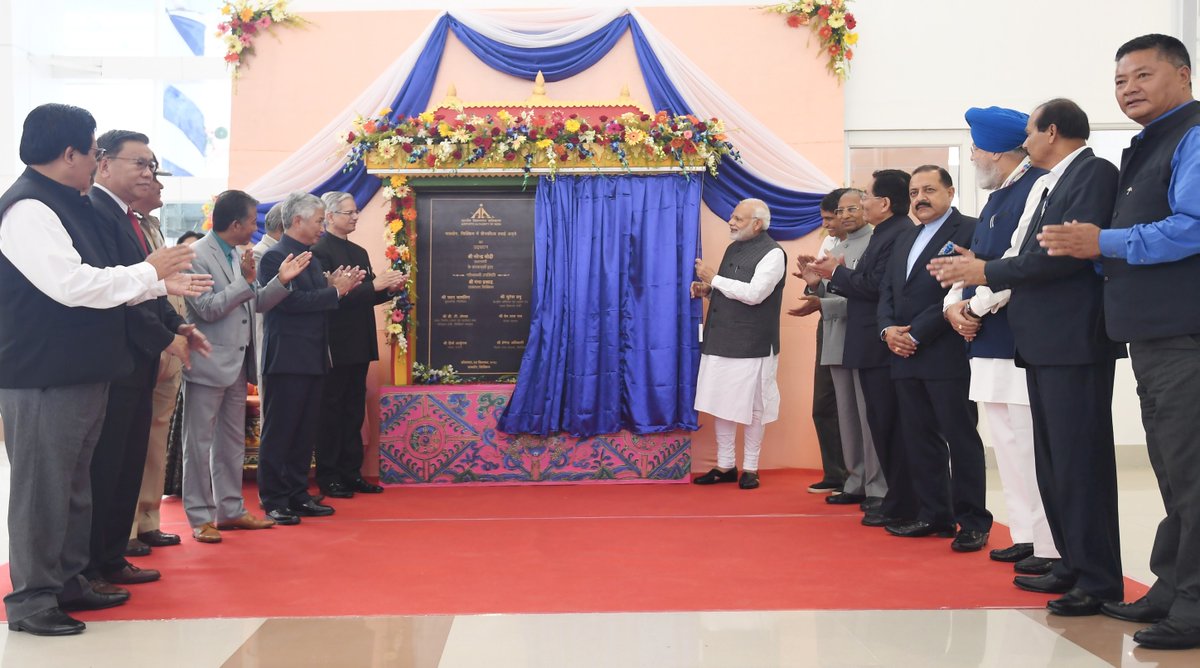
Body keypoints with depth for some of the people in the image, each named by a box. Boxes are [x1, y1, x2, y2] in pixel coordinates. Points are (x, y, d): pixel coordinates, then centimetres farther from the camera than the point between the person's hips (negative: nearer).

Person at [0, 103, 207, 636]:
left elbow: (95, 281, 21)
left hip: (82, 372, 10)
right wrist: (149, 271, -16)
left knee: (75, 487, 18)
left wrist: (161, 284, 14)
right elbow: (72, 284, -26)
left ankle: (68, 581, 30)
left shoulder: (70, 205, 14)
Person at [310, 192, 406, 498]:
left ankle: (351, 473, 19)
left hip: (359, 345, 8)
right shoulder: (319, 251, -11)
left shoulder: (359, 252, 16)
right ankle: (328, 477, 7)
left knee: (354, 412, 12)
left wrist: (389, 287, -3)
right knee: (331, 412, 0)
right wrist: (374, 285, -22)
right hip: (335, 344, -8)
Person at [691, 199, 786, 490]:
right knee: (721, 405, 11)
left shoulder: (772, 253, -11)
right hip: (721, 340, 7)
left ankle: (750, 468, 16)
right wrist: (707, 290, 4)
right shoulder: (734, 248, 14)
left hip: (751, 345, -7)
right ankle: (725, 466, 21)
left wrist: (714, 278, -16)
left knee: (751, 408, 3)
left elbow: (753, 293, -22)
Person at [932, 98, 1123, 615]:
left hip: (1074, 340, -10)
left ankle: (1099, 580, 0)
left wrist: (988, 271, -15)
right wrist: (978, 273, -1)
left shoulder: (1095, 173, -9)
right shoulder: (1045, 185, 18)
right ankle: (1072, 564, 21)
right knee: (1052, 461, 13)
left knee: (1079, 459, -6)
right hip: (1042, 341, 10)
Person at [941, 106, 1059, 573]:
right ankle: (1025, 536, 23)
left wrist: (976, 306, -13)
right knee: (1008, 443, 14)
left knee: (1030, 444, -7)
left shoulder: (1037, 187, -13)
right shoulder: (997, 197, 18)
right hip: (991, 341, 10)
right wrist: (954, 303, 1)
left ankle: (1051, 547, 1)